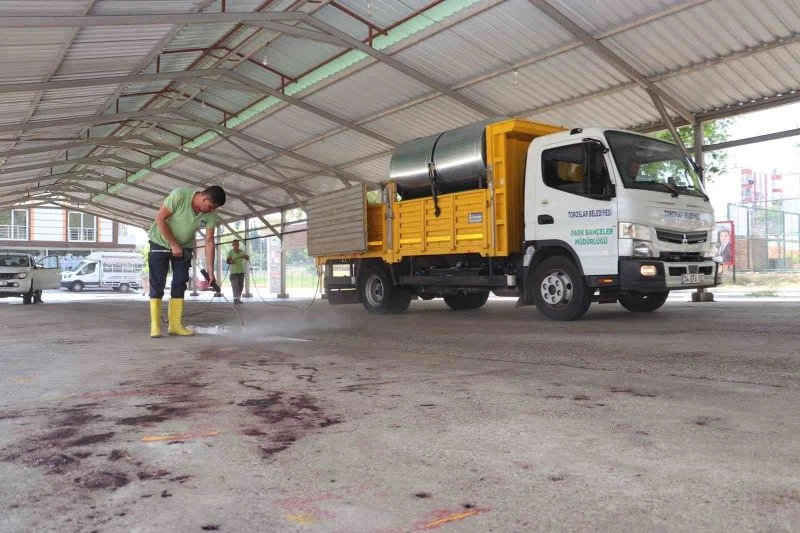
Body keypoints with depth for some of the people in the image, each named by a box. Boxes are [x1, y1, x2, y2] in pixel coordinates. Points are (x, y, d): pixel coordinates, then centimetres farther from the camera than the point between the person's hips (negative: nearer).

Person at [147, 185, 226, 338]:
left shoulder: (211, 214, -16)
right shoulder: (179, 195, -30)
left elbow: (209, 241, -13)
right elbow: (160, 218, -22)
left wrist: (210, 272, -17)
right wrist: (173, 244, -22)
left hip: (184, 247, 4)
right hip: (161, 242, -4)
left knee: (180, 284, 0)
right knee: (157, 284, -7)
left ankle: (175, 325, 4)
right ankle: (155, 326, -5)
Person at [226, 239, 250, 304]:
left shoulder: (241, 252, 10)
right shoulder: (230, 252, -3)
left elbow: (247, 258, 4)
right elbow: (228, 261, -11)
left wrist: (246, 256, -19)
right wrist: (230, 261, -34)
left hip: (241, 271, 5)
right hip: (234, 272, -5)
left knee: (241, 286, 5)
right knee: (235, 285, -14)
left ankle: (239, 299, 14)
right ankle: (235, 299, -19)